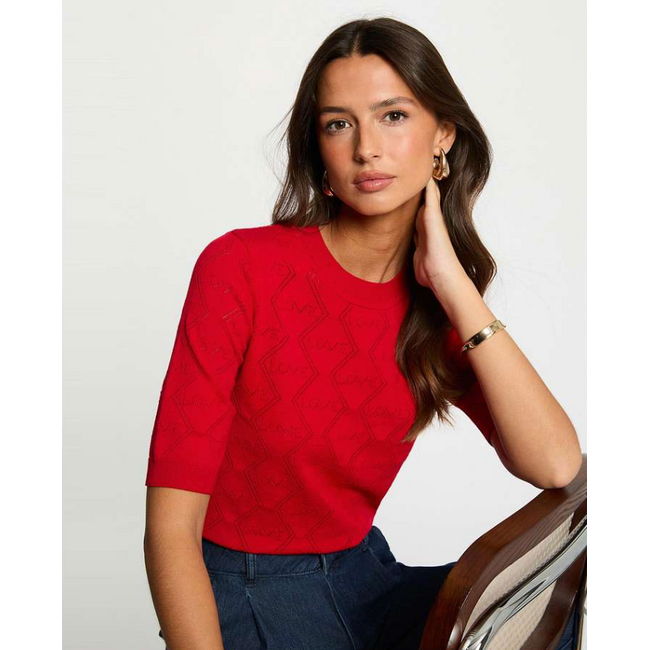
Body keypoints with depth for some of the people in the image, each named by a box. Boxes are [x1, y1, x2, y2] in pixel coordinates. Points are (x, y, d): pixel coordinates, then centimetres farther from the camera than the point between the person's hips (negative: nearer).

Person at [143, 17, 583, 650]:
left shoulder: (442, 303, 0)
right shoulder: (240, 267, -15)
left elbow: (557, 467, -16)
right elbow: (170, 527, -16)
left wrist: (453, 286, -17)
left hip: (363, 574, 5)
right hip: (240, 596, -4)